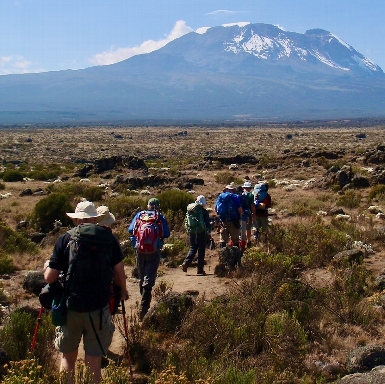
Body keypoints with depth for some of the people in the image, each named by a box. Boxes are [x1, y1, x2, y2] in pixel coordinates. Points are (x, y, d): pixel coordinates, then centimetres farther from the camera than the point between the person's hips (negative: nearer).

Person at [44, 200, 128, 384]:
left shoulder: (65, 238, -2)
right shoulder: (108, 237, 0)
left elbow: (50, 278, -3)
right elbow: (119, 271, 2)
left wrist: (46, 265, 19)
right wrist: (123, 291, 21)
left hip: (70, 307, 0)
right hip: (99, 308, 0)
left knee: (68, 357, 18)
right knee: (94, 361, 9)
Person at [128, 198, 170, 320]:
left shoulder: (139, 215, 5)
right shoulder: (160, 217, 0)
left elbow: (130, 229, 1)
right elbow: (166, 234, -3)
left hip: (140, 251, 3)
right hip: (154, 251, -3)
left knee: (141, 278, 19)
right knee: (149, 279, -3)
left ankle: (144, 304, 34)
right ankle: (143, 309, -12)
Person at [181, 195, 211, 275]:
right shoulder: (204, 211, -9)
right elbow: (207, 223, -8)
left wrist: (188, 231, 18)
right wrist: (209, 231, 4)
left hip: (192, 232, 4)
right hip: (201, 233, -4)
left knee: (192, 249, 14)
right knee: (201, 251, 4)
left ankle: (185, 263, -6)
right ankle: (200, 269, 5)